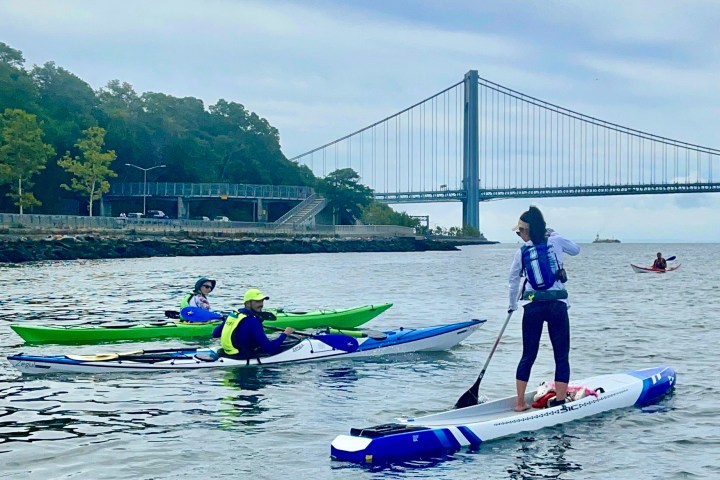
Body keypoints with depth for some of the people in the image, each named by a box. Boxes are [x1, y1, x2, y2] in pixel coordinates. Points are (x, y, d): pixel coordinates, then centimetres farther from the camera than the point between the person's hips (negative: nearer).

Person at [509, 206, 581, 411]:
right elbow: (576, 250, 19)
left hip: (532, 307, 1)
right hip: (557, 305, -1)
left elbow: (513, 282, 11)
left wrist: (512, 306, 25)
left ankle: (520, 402, 15)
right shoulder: (556, 241, -2)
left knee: (528, 356, 12)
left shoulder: (521, 253, 1)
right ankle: (560, 401, 3)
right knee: (561, 356, 6)